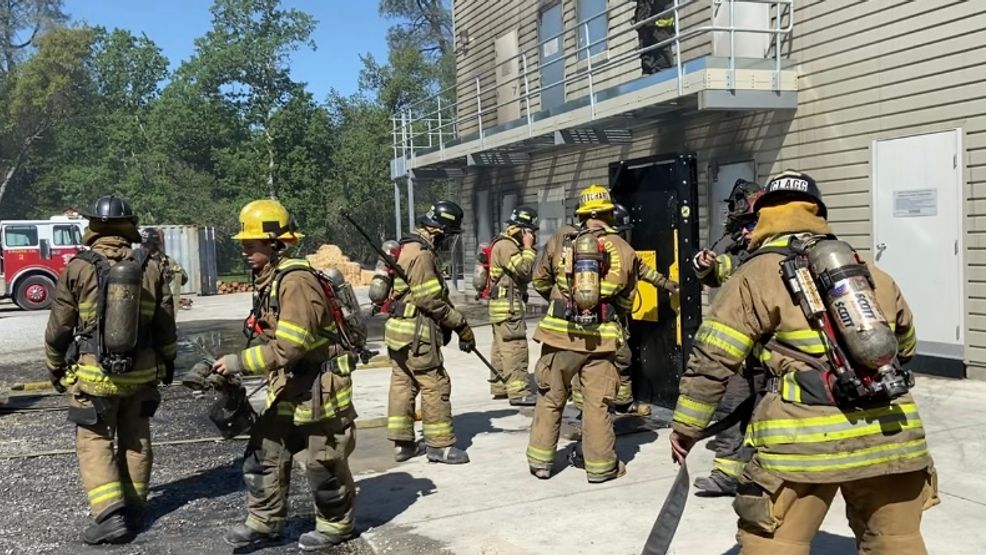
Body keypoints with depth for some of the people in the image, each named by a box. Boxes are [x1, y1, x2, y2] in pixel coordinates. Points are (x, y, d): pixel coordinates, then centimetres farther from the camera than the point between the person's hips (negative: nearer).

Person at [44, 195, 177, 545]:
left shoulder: (78, 268, -9)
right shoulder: (151, 268, -3)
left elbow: (59, 327, -3)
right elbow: (166, 325, 4)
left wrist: (55, 368, 12)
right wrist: (168, 362, 18)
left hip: (94, 374, -3)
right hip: (142, 372, 3)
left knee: (95, 443, 4)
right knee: (135, 440, 15)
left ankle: (111, 516, -5)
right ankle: (134, 508, 24)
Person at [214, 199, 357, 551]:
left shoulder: (295, 281, -23)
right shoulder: (266, 280, 8)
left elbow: (290, 346, -28)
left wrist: (241, 362, -22)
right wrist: (235, 362, 8)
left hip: (320, 387, -9)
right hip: (288, 387, 9)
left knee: (324, 463, 5)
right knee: (264, 452, 13)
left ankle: (335, 526, 24)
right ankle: (264, 521, 27)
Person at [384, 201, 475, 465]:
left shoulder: (411, 249, 16)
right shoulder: (421, 254, -17)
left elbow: (437, 294, 16)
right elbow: (430, 300, -20)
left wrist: (457, 322, 11)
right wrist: (461, 325, -12)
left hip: (399, 331, 10)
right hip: (416, 334, -10)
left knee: (402, 384, 12)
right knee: (435, 385, -2)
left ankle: (402, 443, 20)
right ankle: (440, 445, 5)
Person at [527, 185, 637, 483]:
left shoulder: (559, 241, -1)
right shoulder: (623, 249, 0)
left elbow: (540, 282, 11)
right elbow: (627, 300, 8)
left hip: (561, 332, 1)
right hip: (601, 336, 0)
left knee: (550, 397, 13)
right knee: (597, 402, 7)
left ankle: (541, 460, 19)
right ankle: (600, 465, 14)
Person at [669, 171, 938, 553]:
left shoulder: (756, 275, 3)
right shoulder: (873, 273, 18)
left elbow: (711, 359, -2)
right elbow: (905, 347, 30)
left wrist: (686, 426, 7)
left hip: (806, 436, -5)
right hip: (890, 432, 5)